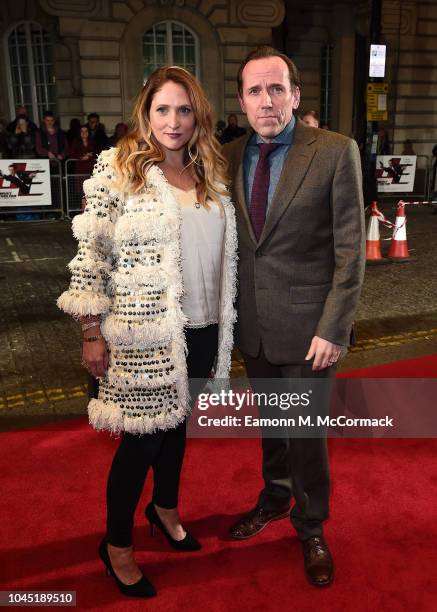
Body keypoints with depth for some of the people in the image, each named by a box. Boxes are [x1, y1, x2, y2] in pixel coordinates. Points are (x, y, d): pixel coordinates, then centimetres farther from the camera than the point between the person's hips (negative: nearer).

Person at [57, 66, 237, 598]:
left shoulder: (210, 173, 7)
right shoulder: (118, 168, -9)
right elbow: (91, 256, -10)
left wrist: (224, 323, 14)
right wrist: (92, 334, -11)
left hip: (201, 329, 6)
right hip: (144, 334, -5)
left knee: (177, 424, 21)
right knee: (142, 438, 5)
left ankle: (165, 509, 47)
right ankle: (117, 546, 30)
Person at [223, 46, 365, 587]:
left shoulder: (336, 153, -10)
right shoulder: (230, 157, 3)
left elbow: (350, 249, -11)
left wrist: (333, 329, -14)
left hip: (306, 326, -4)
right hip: (251, 324, 4)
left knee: (306, 432, 10)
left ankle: (311, 527, 35)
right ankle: (275, 498, 47)